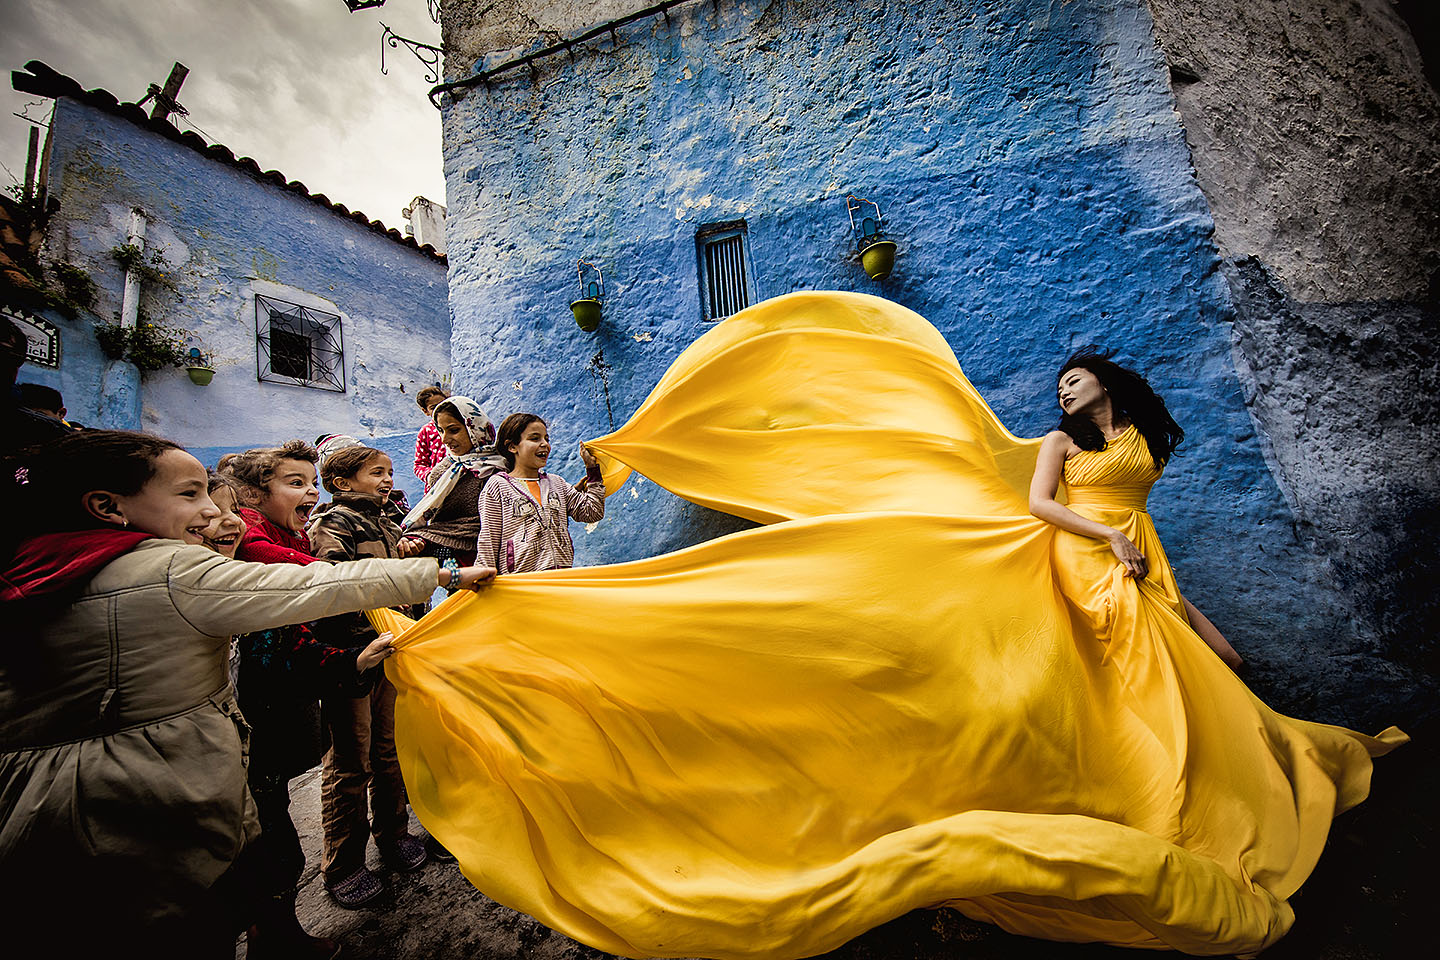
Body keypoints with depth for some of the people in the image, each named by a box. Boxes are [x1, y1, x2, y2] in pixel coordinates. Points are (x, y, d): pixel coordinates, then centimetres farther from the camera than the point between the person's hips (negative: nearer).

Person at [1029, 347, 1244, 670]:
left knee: (1227, 661, -4)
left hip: (1141, 549, 5)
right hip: (1087, 549, -5)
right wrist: (1113, 536, -16)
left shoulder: (1144, 431, 15)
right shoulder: (1060, 440, 3)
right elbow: (1039, 503, -9)